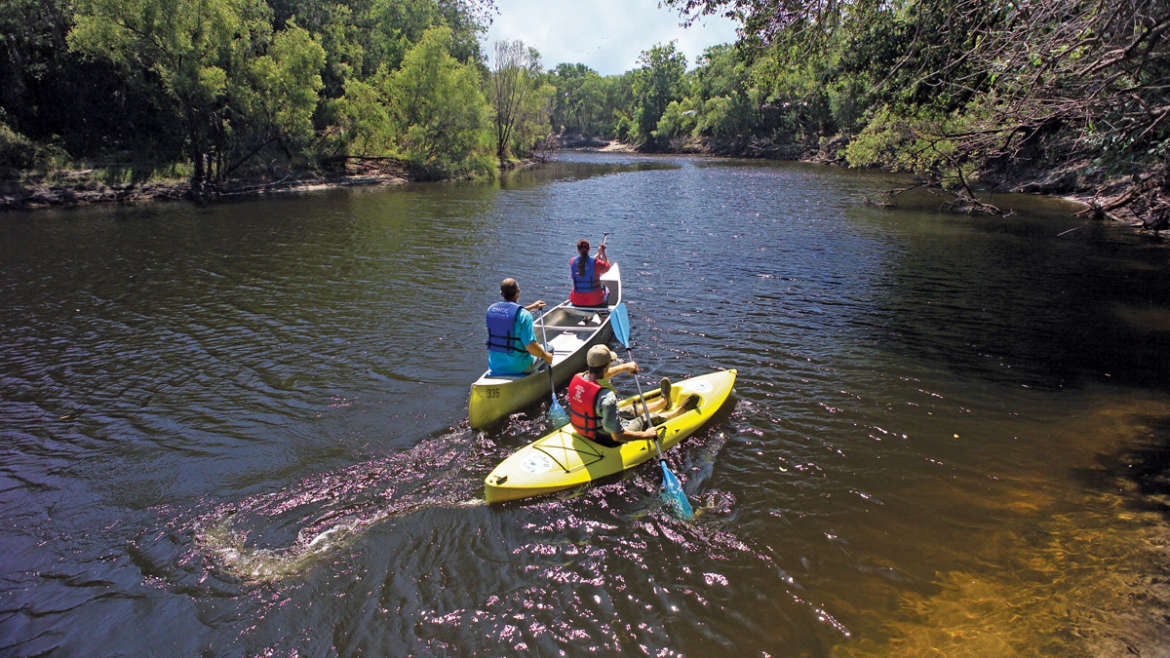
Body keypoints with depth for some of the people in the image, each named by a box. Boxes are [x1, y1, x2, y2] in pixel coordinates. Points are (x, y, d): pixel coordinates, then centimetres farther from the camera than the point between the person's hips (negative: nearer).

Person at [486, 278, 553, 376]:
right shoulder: (523, 315, -21)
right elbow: (530, 346, -23)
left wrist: (531, 307, 27)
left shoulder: (491, 309, -2)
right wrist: (545, 356, -5)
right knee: (548, 349, 21)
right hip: (519, 367, -6)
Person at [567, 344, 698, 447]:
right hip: (608, 440, -7)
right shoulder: (606, 398, -39)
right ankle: (681, 410, 45)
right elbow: (617, 436, -34)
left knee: (631, 410, 28)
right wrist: (645, 435, -21)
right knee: (650, 419, 15)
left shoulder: (577, 379, -14)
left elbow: (598, 375, 12)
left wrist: (624, 367, 21)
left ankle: (663, 401, 57)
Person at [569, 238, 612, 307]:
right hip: (594, 301, -2)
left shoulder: (572, 262, -8)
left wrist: (599, 253, 13)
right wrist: (603, 253, 7)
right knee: (606, 289, 31)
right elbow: (606, 268, 4)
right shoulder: (595, 263, -19)